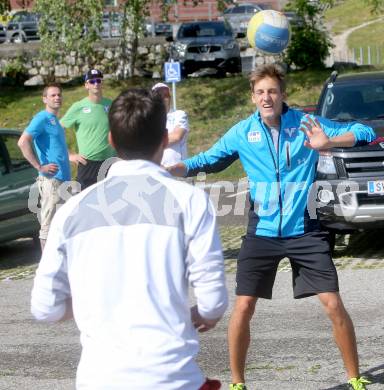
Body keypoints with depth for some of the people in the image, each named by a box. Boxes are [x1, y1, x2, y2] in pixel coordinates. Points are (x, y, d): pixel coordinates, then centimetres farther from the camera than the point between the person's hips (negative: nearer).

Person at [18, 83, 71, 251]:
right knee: (49, 225, -7)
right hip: (51, 179, -9)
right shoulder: (42, 118, -9)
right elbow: (23, 142, -21)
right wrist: (40, 167, -20)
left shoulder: (55, 121, 18)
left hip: (62, 180, 9)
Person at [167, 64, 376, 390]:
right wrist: (168, 169, -5)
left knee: (334, 305, -5)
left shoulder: (306, 124, -7)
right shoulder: (242, 133, -1)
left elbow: (365, 133, -10)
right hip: (261, 233, 1)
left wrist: (328, 142, -29)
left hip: (305, 232, -1)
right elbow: (206, 161, 12)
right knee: (243, 308, -1)